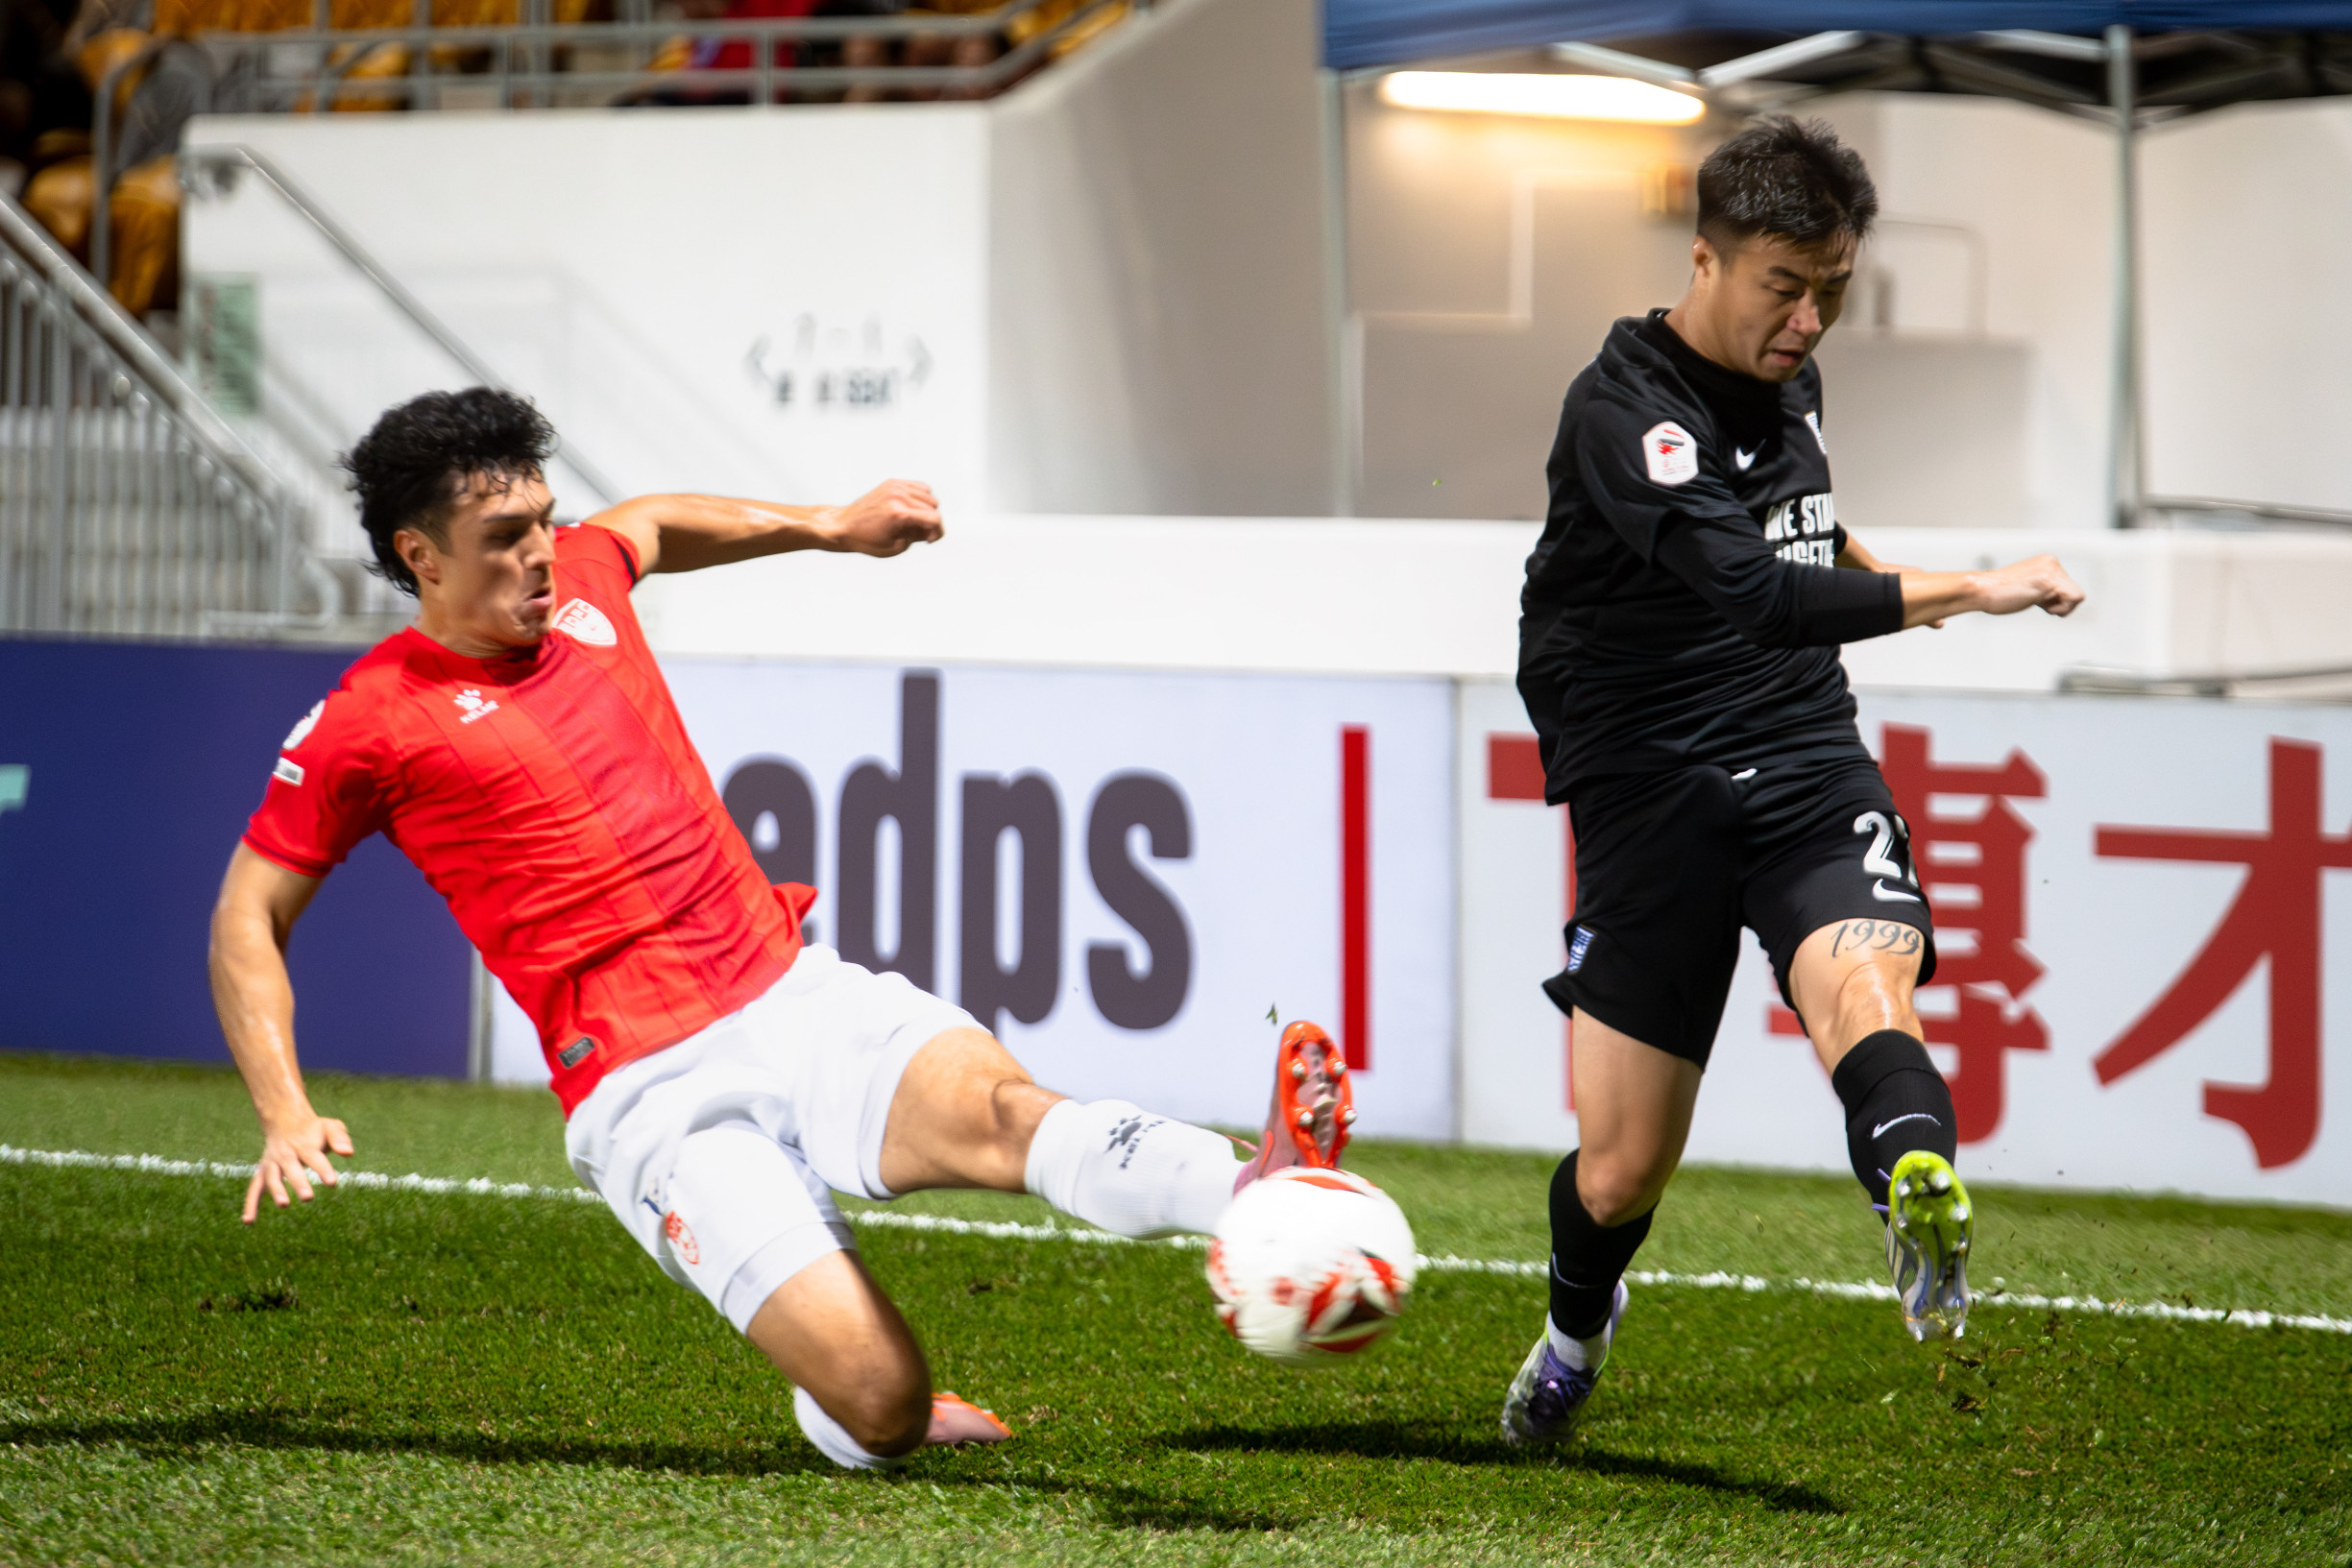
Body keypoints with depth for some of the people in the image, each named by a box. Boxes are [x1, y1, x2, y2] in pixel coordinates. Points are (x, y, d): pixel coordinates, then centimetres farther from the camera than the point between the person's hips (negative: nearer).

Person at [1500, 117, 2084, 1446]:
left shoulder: (1788, 373, 9)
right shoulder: (1626, 410, -16)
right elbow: (1753, 591, -31)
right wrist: (1968, 591, -31)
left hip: (1808, 766, 4)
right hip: (1651, 786, -4)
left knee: (1864, 980, -30)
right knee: (1624, 1170, 0)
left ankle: (1924, 1210, -61)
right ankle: (1579, 1324, 35)